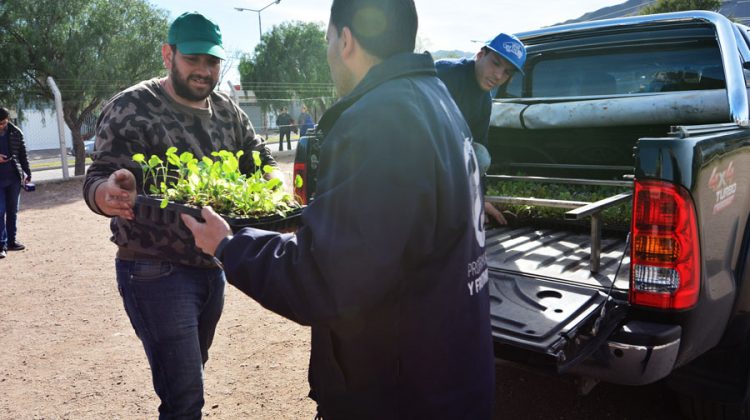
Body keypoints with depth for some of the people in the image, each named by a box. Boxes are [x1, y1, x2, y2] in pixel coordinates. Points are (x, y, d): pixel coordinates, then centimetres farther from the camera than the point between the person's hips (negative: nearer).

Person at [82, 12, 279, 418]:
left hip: (212, 266, 6)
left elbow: (260, 161, 10)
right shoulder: (132, 109, -10)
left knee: (189, 373, 21)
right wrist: (108, 192, -40)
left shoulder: (226, 110, 7)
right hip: (155, 273, -6)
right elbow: (97, 178, -15)